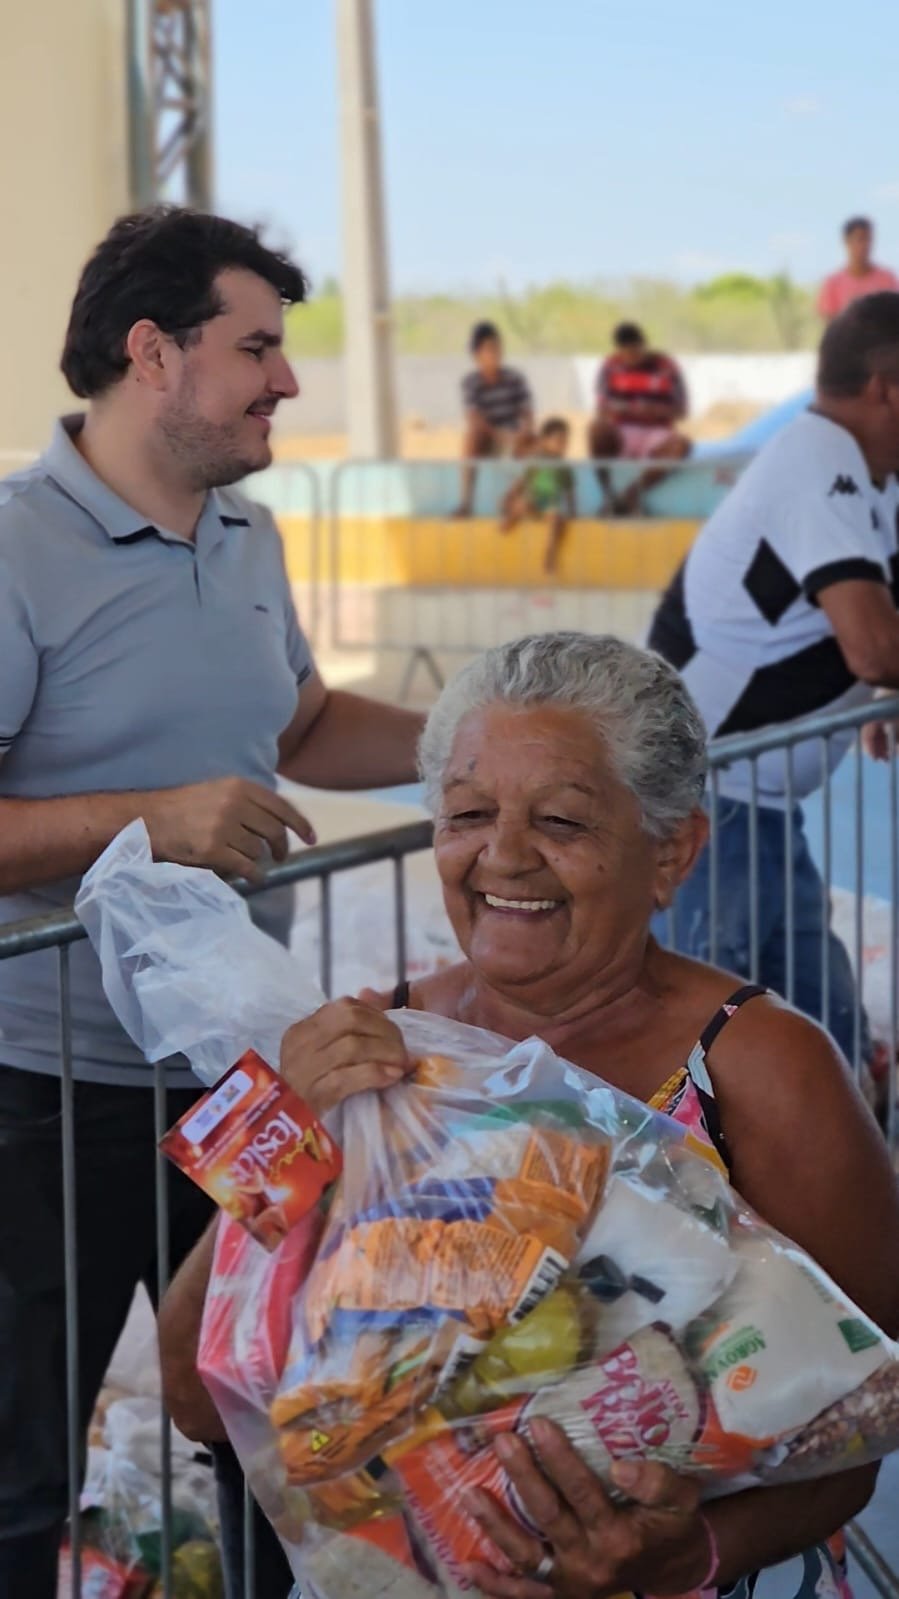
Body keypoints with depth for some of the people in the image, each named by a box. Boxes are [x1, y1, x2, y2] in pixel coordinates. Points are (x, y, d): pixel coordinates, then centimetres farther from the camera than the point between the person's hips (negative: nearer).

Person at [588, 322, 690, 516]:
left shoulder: (667, 368, -1)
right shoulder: (610, 367, 2)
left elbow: (680, 411, 0)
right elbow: (601, 409, 1)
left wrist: (653, 411, -20)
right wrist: (610, 412, -24)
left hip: (656, 437, 0)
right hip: (620, 438, 0)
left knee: (681, 444, -34)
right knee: (597, 428, -34)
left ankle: (636, 488, -37)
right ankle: (606, 491, -33)